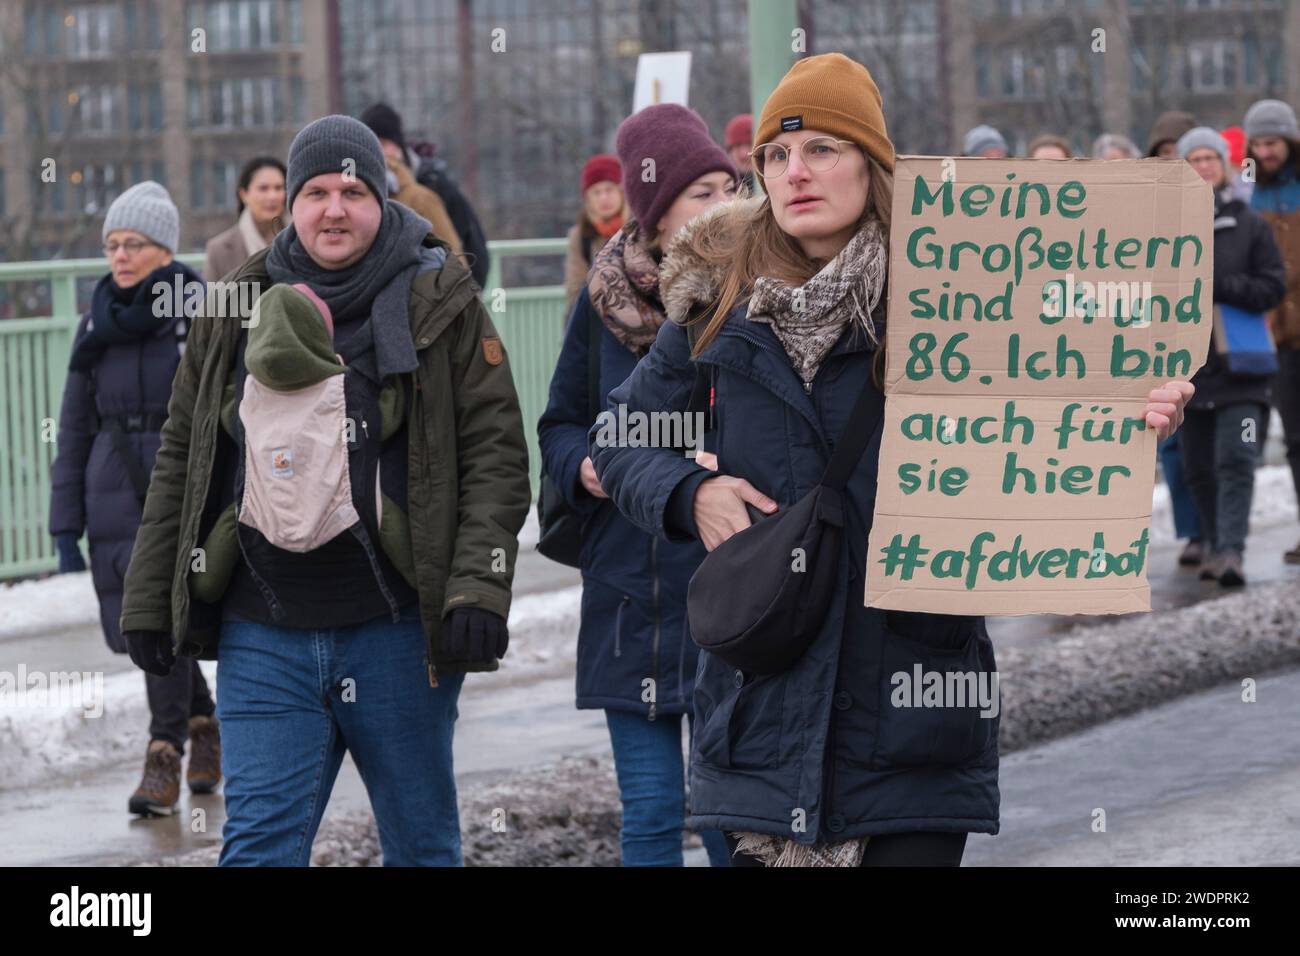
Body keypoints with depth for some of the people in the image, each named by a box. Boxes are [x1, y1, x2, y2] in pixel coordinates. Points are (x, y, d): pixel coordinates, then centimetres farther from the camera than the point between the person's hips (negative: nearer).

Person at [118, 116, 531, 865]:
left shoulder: (440, 304, 1)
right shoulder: (239, 310, 10)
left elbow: (496, 453, -3)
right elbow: (181, 460, 14)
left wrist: (479, 592, -15)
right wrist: (149, 602, 10)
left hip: (398, 631, -2)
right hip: (264, 636, 2)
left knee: (423, 842, 9)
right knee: (259, 845, -6)